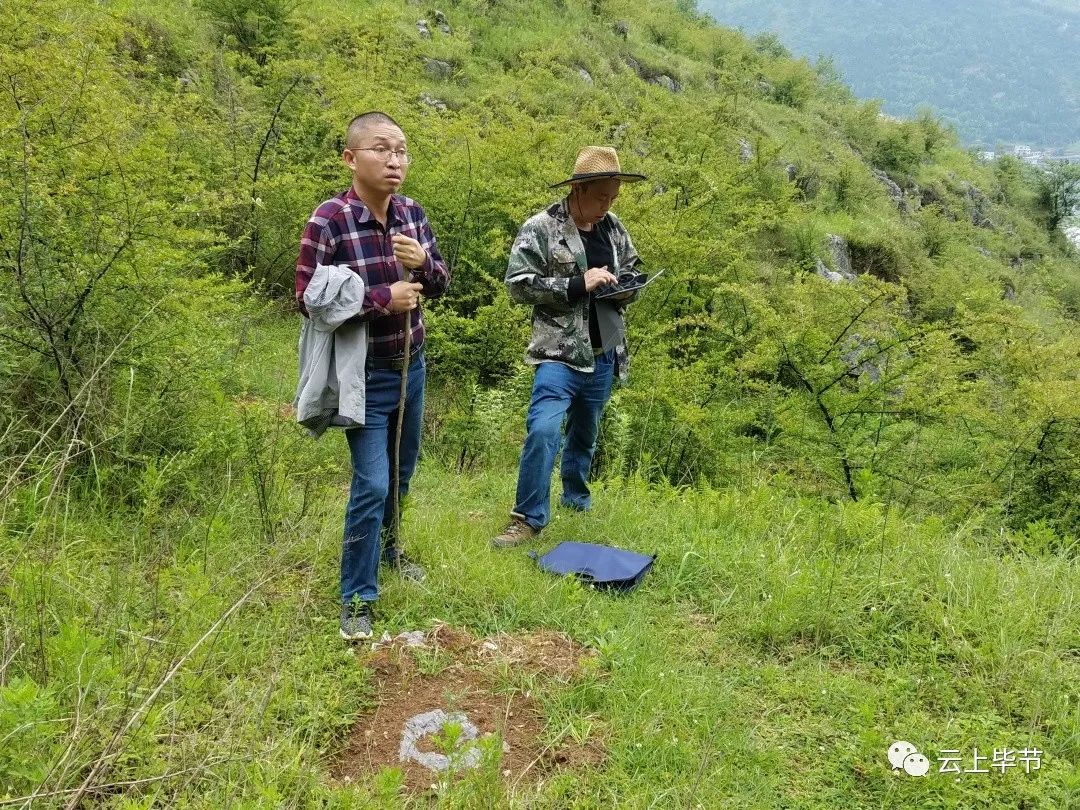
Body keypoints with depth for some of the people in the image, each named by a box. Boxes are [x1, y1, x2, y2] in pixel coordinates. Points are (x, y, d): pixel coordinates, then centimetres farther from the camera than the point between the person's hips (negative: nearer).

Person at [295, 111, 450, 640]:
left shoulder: (412, 214, -1)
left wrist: (422, 263, -17)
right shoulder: (329, 221, -18)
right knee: (372, 484, -8)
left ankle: (384, 545, 46)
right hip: (364, 375, -6)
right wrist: (381, 298, -24)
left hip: (411, 366, 6)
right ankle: (356, 600, 7)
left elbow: (441, 283, 7)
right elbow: (308, 299, -16)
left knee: (401, 471, 20)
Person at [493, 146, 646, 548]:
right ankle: (528, 518, -5)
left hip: (604, 354, 6)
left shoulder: (613, 227, 8)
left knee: (585, 433, 20)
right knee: (543, 429, -19)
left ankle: (576, 500, 40)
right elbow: (518, 284, -16)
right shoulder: (540, 229, -10)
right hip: (560, 353, -6)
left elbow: (631, 271, 22)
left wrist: (625, 288, -3)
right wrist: (578, 283, -21)